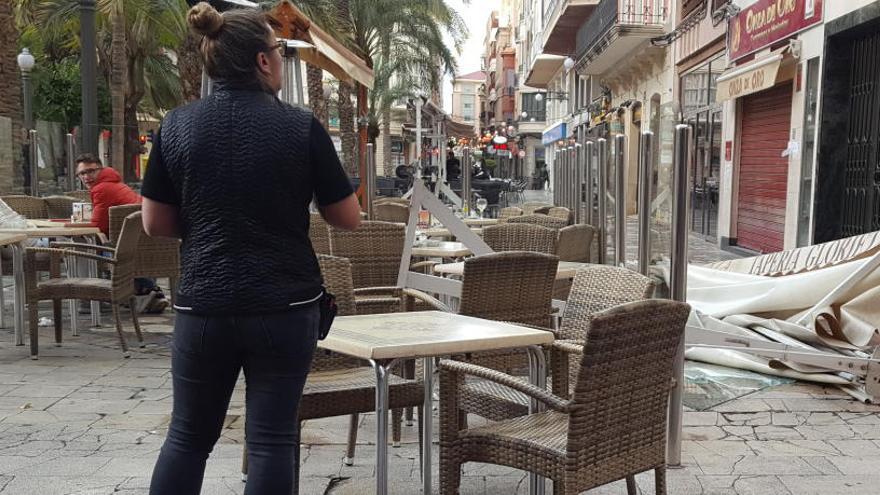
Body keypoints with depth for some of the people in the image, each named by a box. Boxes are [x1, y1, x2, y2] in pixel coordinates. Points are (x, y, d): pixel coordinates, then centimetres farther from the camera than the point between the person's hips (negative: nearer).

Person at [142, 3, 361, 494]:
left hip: (204, 305, 3)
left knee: (189, 435, 17)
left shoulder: (177, 125, 0)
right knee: (272, 437, 6)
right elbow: (349, 217, -1)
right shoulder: (301, 125, -7)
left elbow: (156, 224, 4)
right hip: (285, 306, -2)